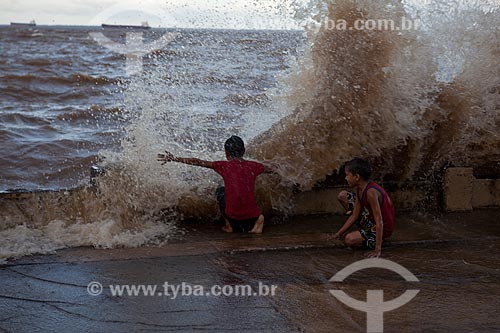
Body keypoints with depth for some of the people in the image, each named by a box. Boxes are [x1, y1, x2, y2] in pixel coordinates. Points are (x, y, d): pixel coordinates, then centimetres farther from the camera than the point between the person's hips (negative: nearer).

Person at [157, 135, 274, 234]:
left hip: (233, 215, -3)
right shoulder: (253, 166, 5)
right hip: (252, 216, 3)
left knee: (220, 191, 28)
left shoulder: (224, 166, -1)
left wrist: (174, 159, 11)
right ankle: (258, 220, 10)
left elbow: (198, 162, 4)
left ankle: (229, 225, 22)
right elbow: (270, 170, 27)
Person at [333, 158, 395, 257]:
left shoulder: (371, 192, -32)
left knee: (349, 240, -30)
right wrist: (339, 233, 1)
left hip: (383, 228, -9)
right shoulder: (359, 189, -4)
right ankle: (363, 229, 12)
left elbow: (379, 221, -33)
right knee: (342, 196, 7)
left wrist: (378, 249, -35)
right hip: (371, 219, 9)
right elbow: (354, 215, 3)